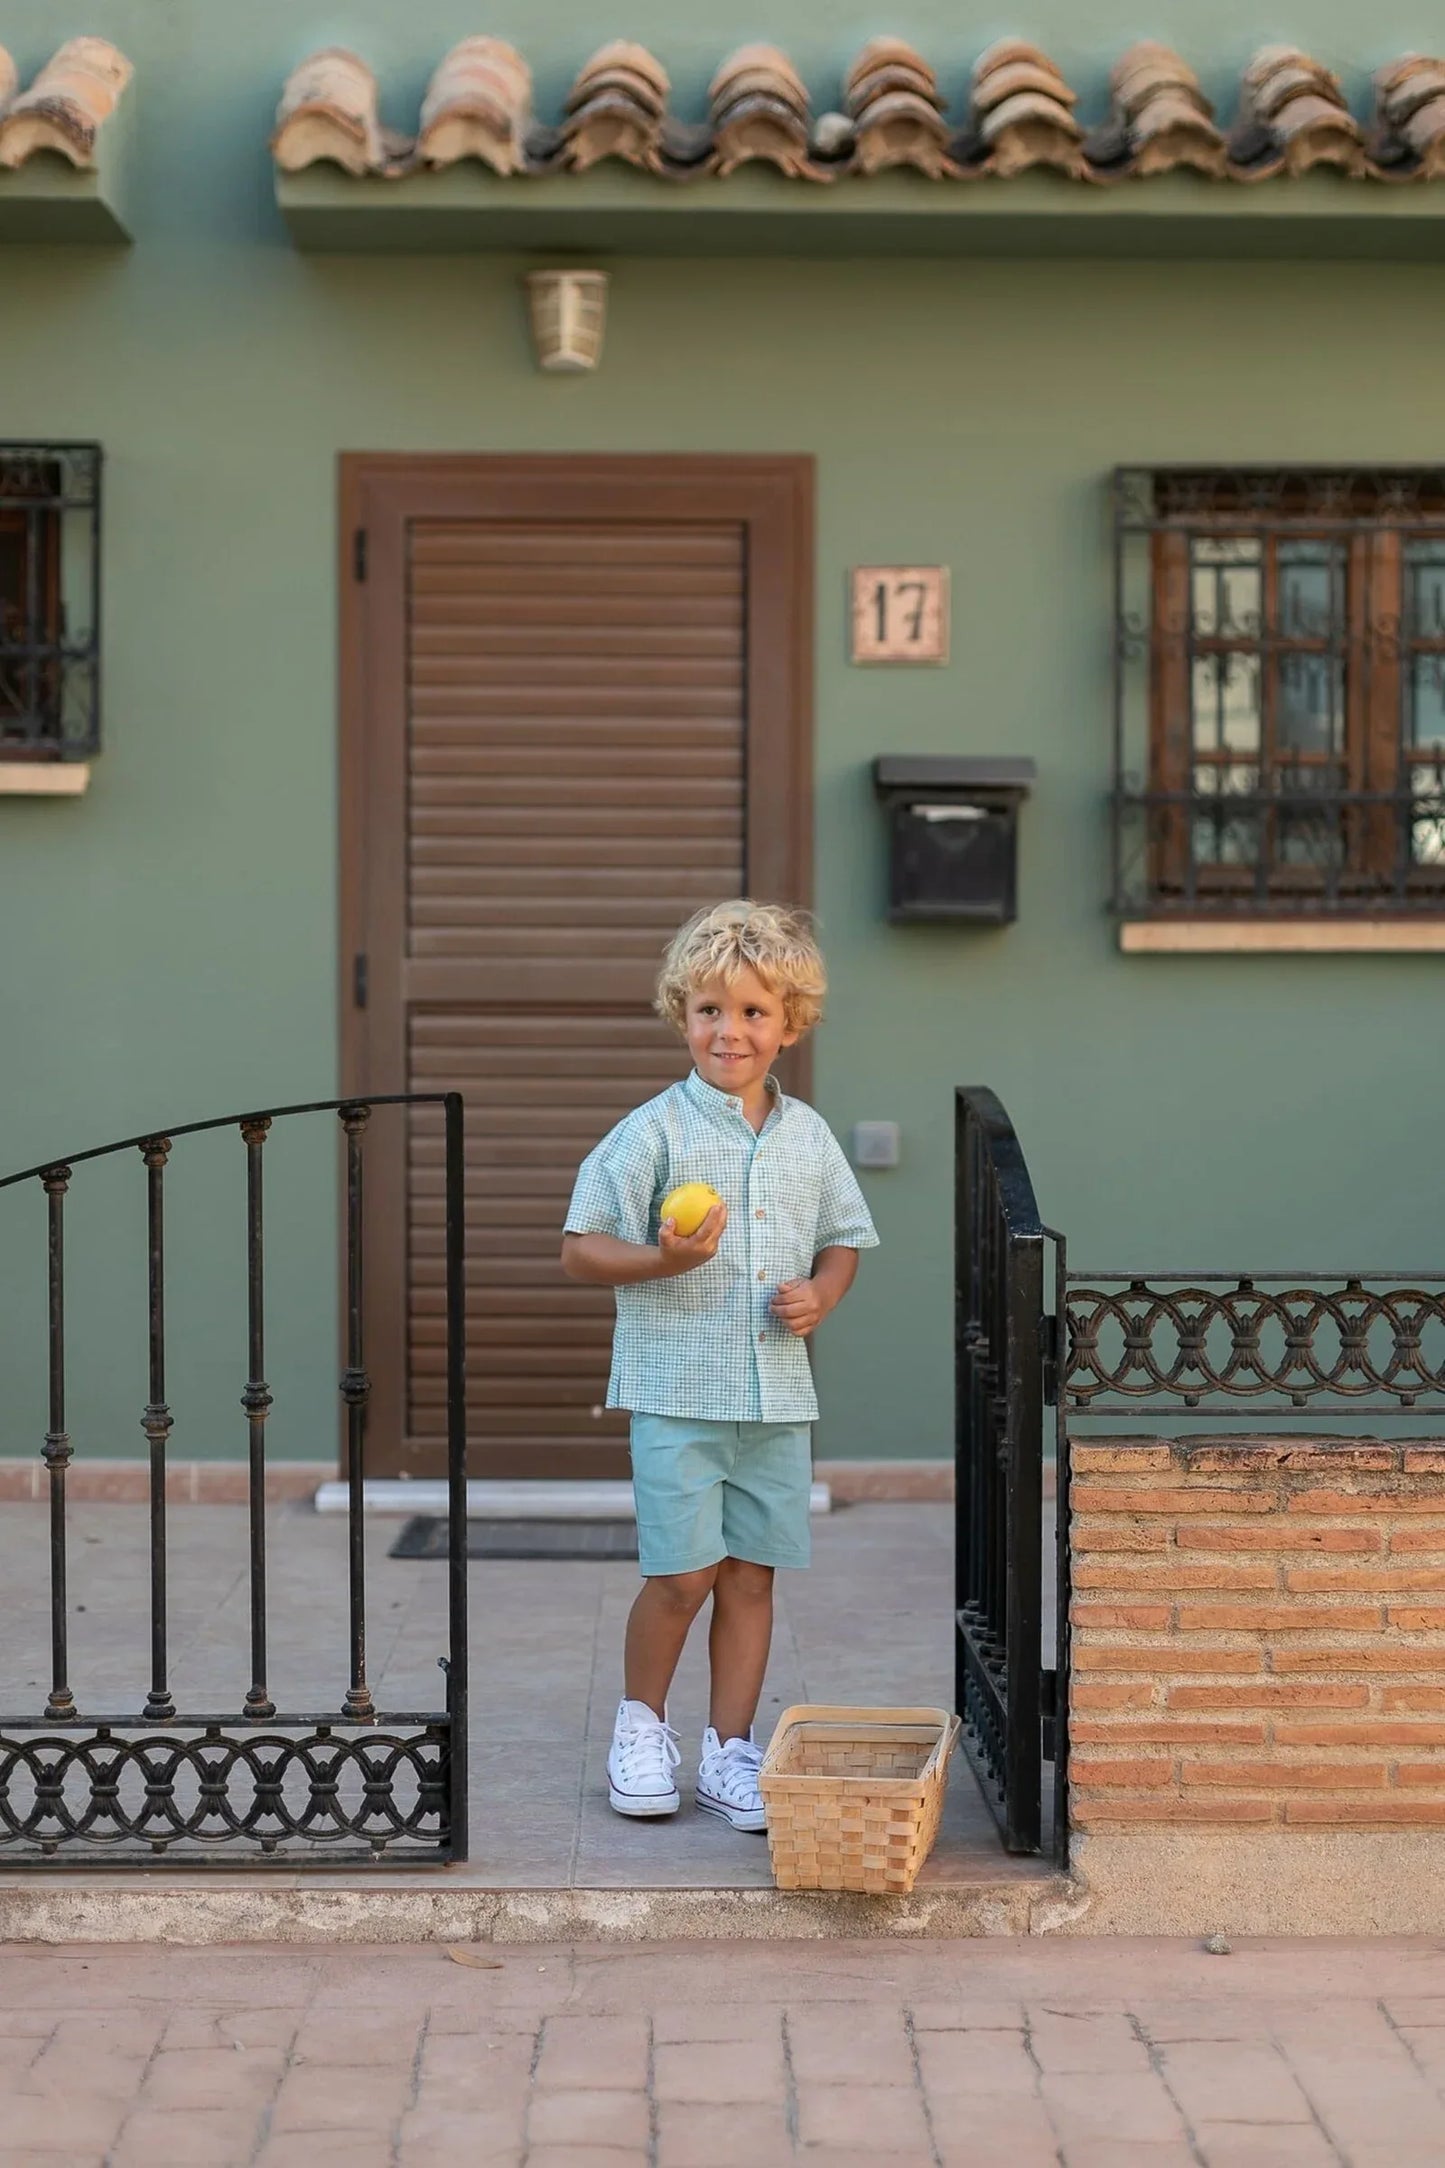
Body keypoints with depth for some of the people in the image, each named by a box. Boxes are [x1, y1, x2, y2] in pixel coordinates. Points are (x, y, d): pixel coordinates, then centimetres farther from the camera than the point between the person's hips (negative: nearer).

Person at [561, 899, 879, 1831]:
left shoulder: (809, 1135, 7)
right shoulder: (656, 1131, -7)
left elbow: (843, 1238, 19)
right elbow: (582, 1246, -7)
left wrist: (821, 1295, -2)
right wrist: (664, 1259, -24)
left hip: (779, 1395, 4)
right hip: (678, 1389, -4)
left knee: (752, 1575, 8)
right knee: (684, 1572, -5)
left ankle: (731, 1751, 19)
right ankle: (642, 1724, 20)